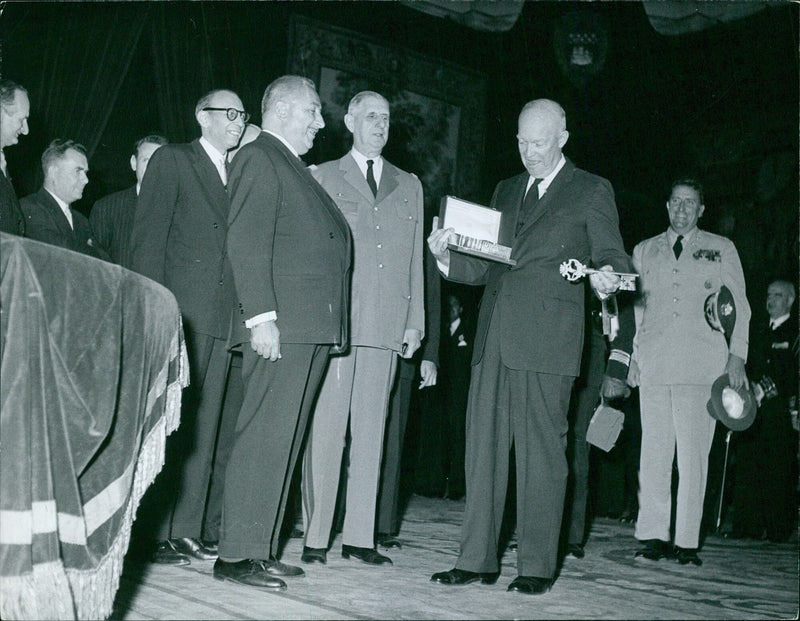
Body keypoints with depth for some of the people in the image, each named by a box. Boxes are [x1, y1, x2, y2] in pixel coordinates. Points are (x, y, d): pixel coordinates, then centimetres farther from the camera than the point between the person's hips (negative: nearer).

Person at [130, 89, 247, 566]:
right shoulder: (172, 160, 4)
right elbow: (148, 238, -3)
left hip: (222, 317, 6)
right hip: (180, 312, -6)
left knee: (203, 428, 5)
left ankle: (186, 531, 11)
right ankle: (152, 533, 0)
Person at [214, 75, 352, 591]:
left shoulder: (297, 171, 25)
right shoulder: (260, 158, -3)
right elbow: (247, 243, -13)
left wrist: (332, 326, 15)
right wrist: (261, 316, -21)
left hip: (312, 329, 9)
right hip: (282, 325, -9)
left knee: (284, 440, 9)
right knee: (264, 438, -8)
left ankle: (262, 549, 16)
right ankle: (238, 554, -2)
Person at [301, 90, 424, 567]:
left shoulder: (409, 186, 21)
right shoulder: (323, 177, 11)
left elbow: (415, 258, 17)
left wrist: (415, 322, 10)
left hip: (388, 325, 3)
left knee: (371, 429, 4)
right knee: (325, 427, -5)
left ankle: (359, 536, 9)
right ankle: (315, 536, 2)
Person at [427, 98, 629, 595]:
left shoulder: (592, 191, 7)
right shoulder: (506, 190, 23)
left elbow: (612, 253, 2)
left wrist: (608, 277, -21)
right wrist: (448, 257, 3)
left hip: (548, 339, -5)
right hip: (495, 336, 5)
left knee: (541, 451, -3)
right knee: (483, 447, 5)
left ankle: (537, 566, 7)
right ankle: (478, 559, 13)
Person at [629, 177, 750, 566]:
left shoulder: (721, 249, 16)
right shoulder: (644, 251, 21)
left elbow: (739, 307, 14)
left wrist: (737, 356, 4)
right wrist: (632, 355, 10)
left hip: (701, 362, -2)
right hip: (653, 361, 2)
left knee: (693, 454, -7)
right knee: (653, 452, -2)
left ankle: (687, 541, -2)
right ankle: (652, 535, 3)